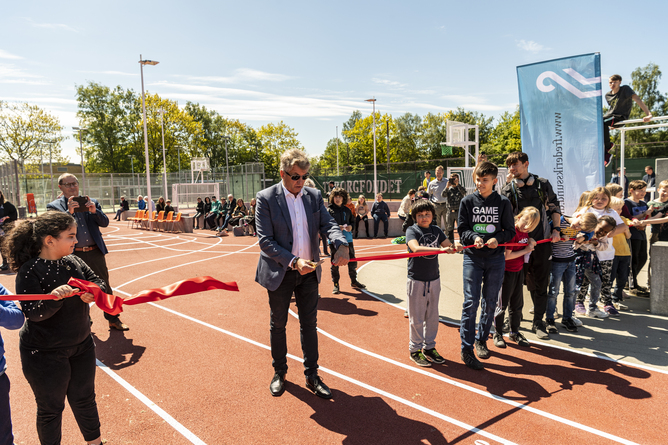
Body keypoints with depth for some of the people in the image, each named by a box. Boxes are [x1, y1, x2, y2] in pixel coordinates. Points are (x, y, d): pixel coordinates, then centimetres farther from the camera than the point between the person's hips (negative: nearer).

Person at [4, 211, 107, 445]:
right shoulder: (30, 271, -19)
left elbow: (100, 283, -1)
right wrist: (55, 298, -42)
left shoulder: (73, 261, -3)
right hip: (45, 353, -5)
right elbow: (32, 313, -24)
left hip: (81, 345, 6)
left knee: (84, 399, 20)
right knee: (51, 407, 13)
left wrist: (92, 292, -23)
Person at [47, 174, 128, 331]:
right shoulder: (54, 206, 1)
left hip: (95, 252, 2)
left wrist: (94, 211, -17)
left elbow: (105, 222, 1)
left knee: (105, 287, 9)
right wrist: (69, 212, -23)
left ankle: (113, 320, 21)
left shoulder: (92, 203, 9)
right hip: (74, 255, -2)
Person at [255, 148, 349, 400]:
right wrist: (293, 261, -28)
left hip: (309, 272, 3)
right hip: (280, 273, -3)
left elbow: (328, 224, -6)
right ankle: (279, 372, 36)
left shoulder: (314, 196, 0)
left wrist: (341, 245, -29)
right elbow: (265, 240, -17)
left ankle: (312, 376, 26)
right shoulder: (266, 198, -12)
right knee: (278, 324, 15)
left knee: (309, 324, 11)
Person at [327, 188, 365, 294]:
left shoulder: (347, 210, 11)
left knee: (352, 260, 9)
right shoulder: (329, 210, -2)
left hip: (347, 238, 4)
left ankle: (354, 281, 27)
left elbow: (352, 221, 20)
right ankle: (336, 284, 14)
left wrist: (351, 227, -2)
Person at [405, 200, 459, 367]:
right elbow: (416, 248, -27)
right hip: (416, 280, -5)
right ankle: (415, 350, 18)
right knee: (417, 318, 4)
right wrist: (440, 249, -37)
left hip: (434, 279, 5)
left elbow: (449, 246, 4)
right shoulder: (411, 230, -9)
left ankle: (429, 347, 29)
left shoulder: (436, 230, 8)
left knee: (433, 317, 14)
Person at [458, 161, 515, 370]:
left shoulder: (503, 203, 3)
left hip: (495, 259, 2)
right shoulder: (468, 201, 1)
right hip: (472, 258, -1)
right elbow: (462, 229, 1)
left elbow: (510, 231, 5)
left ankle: (481, 340, 29)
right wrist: (475, 237, -19)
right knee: (470, 302, -6)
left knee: (490, 302, 10)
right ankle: (466, 348, 0)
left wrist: (497, 238, -15)